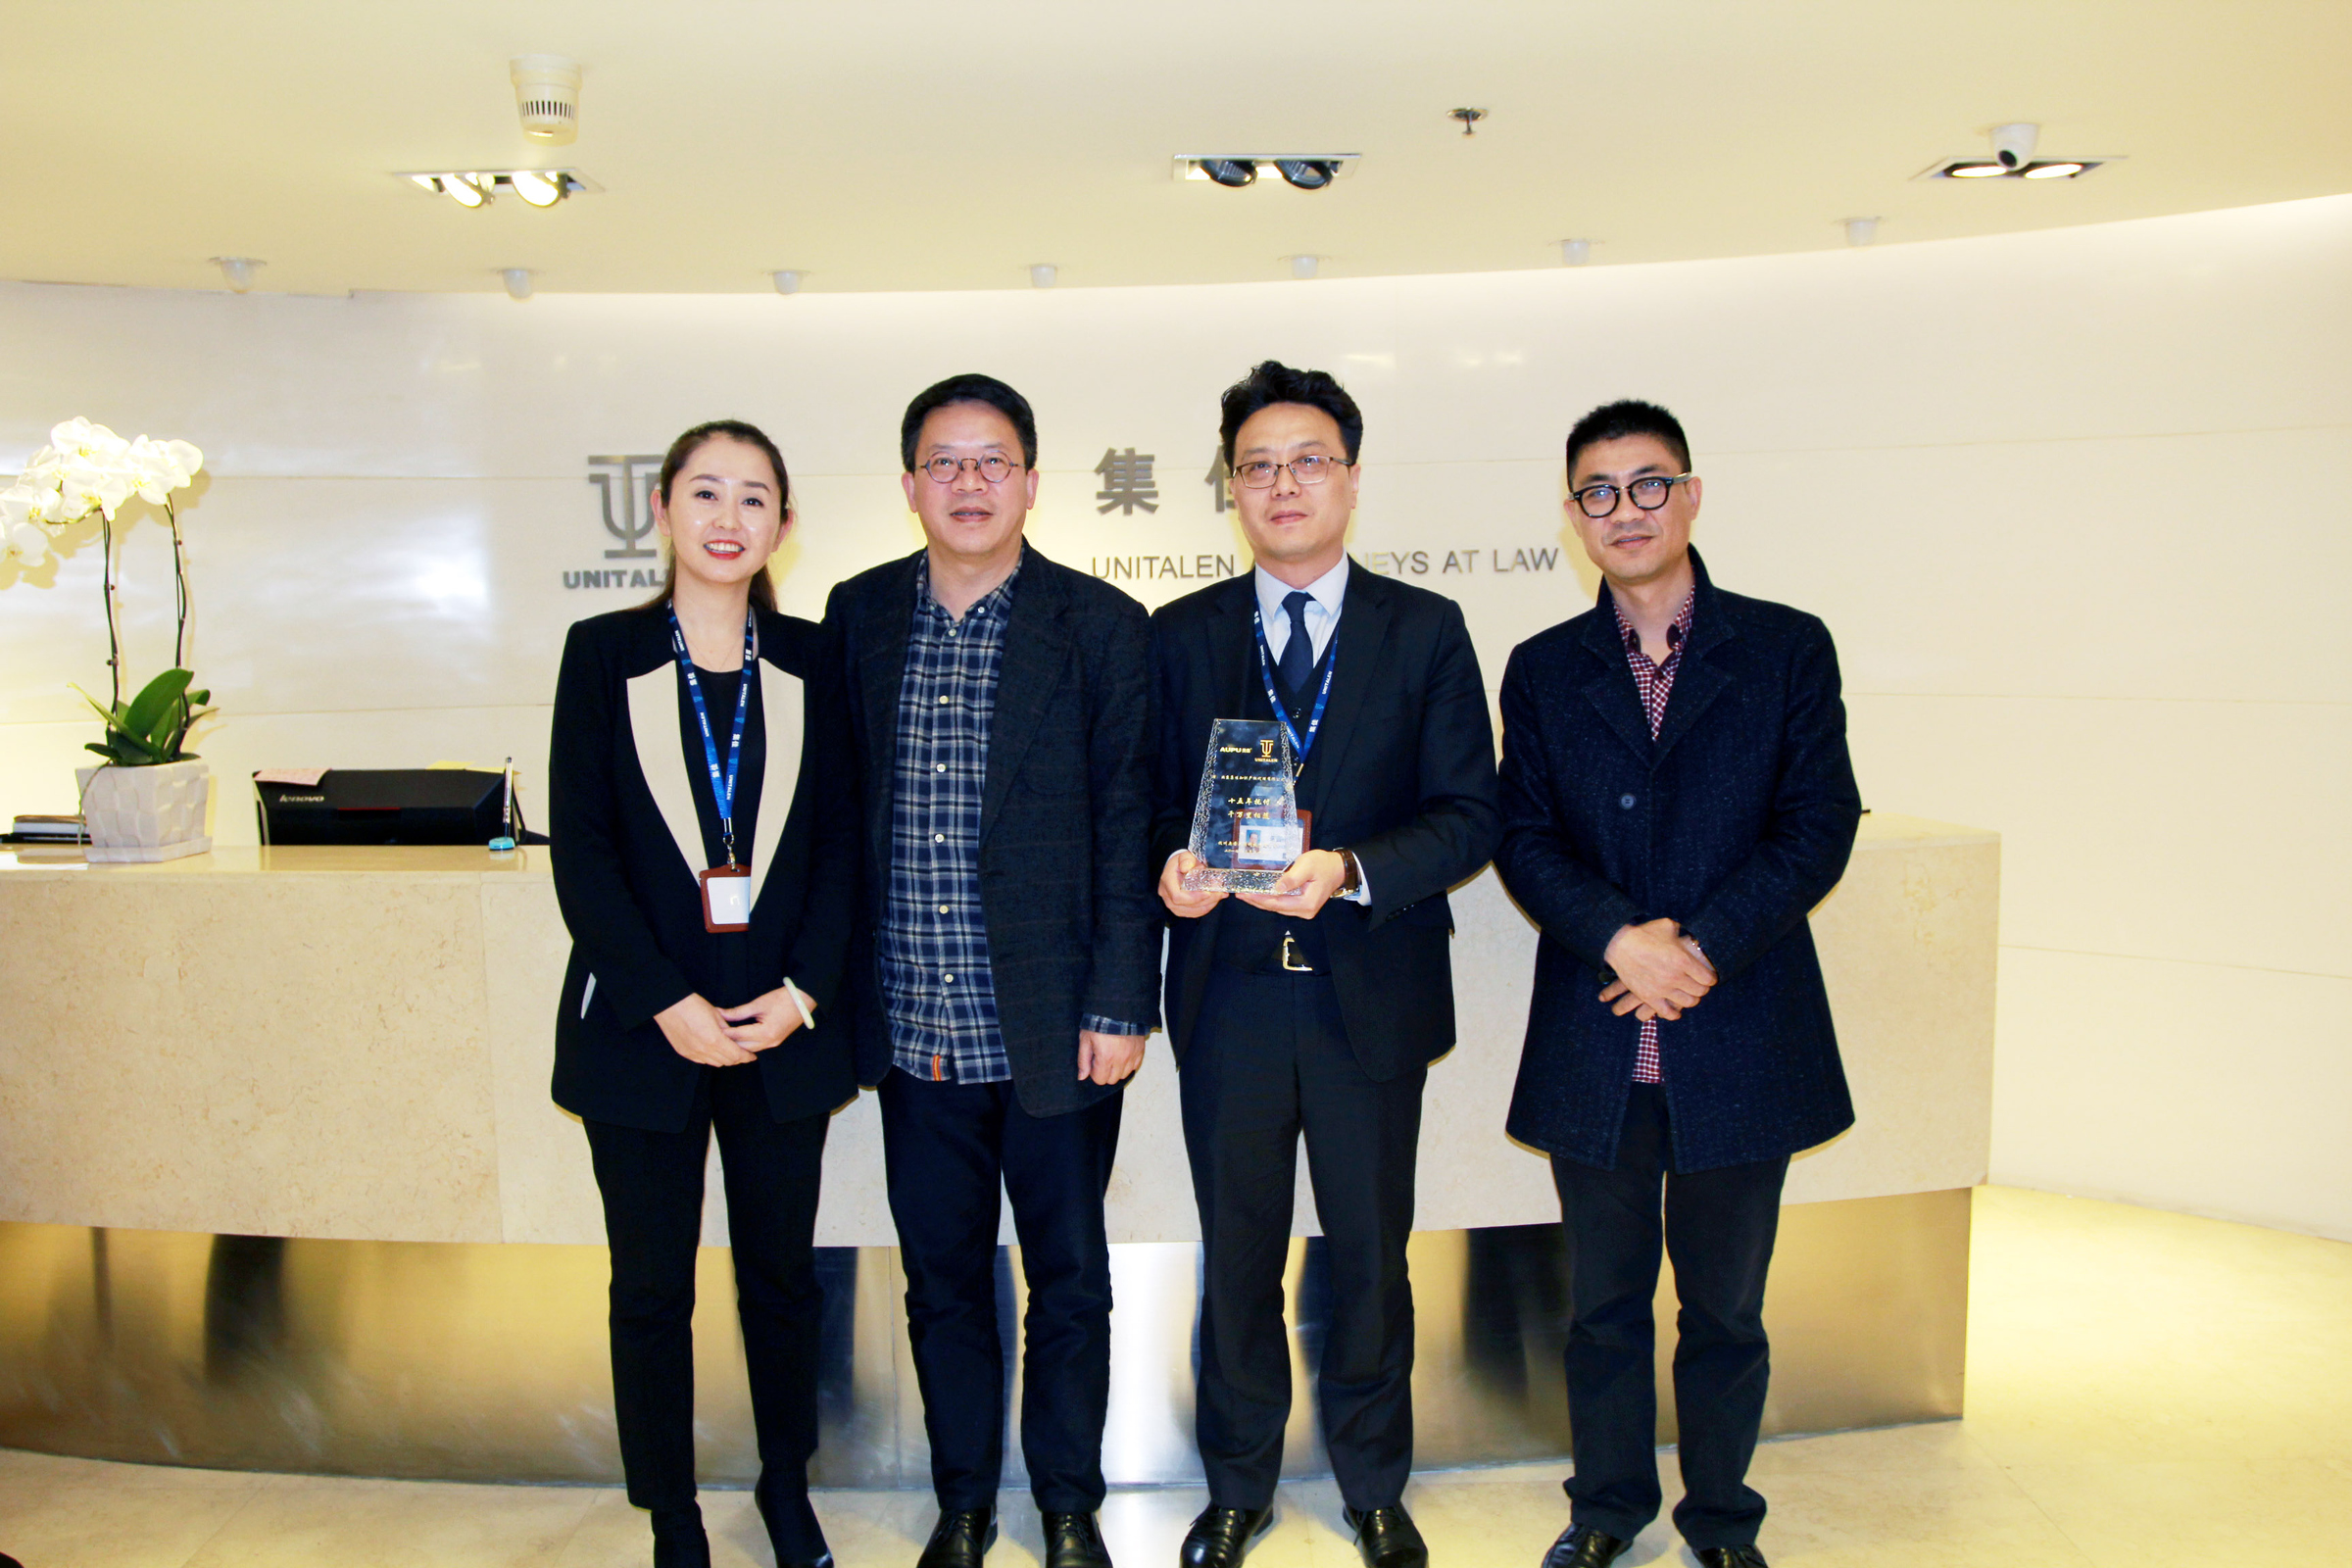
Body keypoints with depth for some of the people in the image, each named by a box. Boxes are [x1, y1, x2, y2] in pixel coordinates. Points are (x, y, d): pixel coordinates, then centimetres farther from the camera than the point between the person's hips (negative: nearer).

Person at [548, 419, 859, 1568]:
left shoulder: (806, 659, 4)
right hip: (641, 1029, -1)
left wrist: (800, 990, -9)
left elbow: (838, 843, 3)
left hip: (782, 1026, 2)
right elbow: (580, 847, -5)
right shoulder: (604, 653, 0)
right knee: (652, 1287, 9)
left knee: (782, 1271, 13)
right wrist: (668, 1003, -13)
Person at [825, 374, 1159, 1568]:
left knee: (1069, 1279, 12)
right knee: (941, 1278, 15)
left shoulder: (1099, 627, -4)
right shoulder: (859, 615, 5)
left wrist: (1119, 1004, -8)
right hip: (911, 1029, 3)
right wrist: (839, 982, 5)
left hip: (1053, 1028, -2)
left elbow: (1127, 826, -5)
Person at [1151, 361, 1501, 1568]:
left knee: (1372, 1255, 13)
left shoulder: (1426, 631, 1)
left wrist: (1350, 871, -21)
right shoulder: (1179, 637, 6)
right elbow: (1151, 805, 6)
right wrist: (1169, 869, -17)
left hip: (1373, 996, -1)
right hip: (1229, 993, 1)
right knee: (1236, 1255, 13)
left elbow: (1470, 815, -5)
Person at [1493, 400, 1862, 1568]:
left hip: (1740, 1042, -1)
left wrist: (1702, 946, -16)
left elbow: (1819, 826, -5)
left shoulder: (1787, 648, 2)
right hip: (1593, 1047, 1)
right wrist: (1621, 938, -18)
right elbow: (1524, 838, -1)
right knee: (1603, 1304, 14)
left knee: (1727, 1306, 13)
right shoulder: (1542, 670, 7)